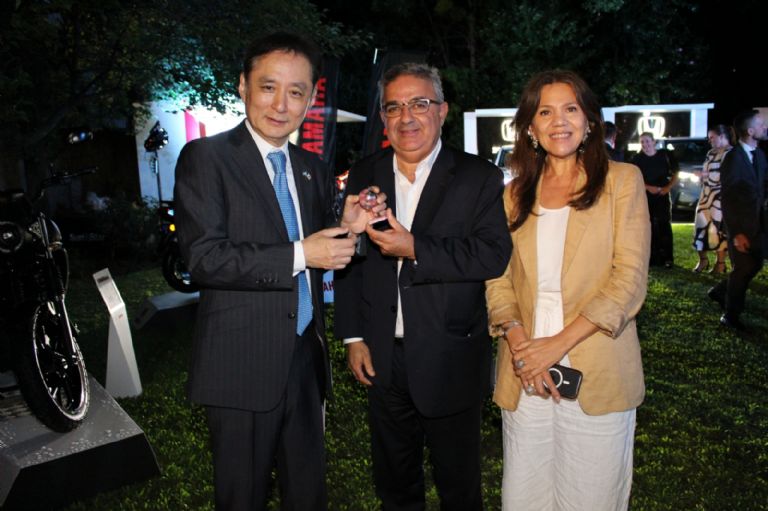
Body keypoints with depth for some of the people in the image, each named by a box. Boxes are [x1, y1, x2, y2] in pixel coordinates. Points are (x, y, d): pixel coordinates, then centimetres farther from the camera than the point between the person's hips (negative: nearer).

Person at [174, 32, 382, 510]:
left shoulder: (314, 169, 10)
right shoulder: (205, 158, -9)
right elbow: (204, 257, -19)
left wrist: (349, 230, -6)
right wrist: (299, 255, -22)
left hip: (307, 357, 6)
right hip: (243, 363, -5)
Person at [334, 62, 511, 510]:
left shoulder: (479, 178, -6)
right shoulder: (364, 176, 5)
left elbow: (494, 254, -17)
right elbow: (349, 262, 8)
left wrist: (414, 249, -26)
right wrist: (354, 337, 3)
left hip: (450, 363, -3)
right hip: (383, 360, 4)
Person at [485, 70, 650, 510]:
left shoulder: (622, 181, 2)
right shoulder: (514, 195, 12)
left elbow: (630, 279, -7)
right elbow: (498, 279, 6)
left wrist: (558, 343, -15)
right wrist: (518, 343, -11)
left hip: (597, 375, -2)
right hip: (525, 376, 3)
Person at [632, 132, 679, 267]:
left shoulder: (665, 155, 1)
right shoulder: (637, 159, 0)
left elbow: (675, 174, 8)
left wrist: (668, 188, -6)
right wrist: (649, 187, -12)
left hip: (663, 195, 0)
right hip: (645, 196, 0)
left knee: (664, 226, -2)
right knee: (649, 227, 0)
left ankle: (667, 258, 2)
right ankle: (651, 258, 6)